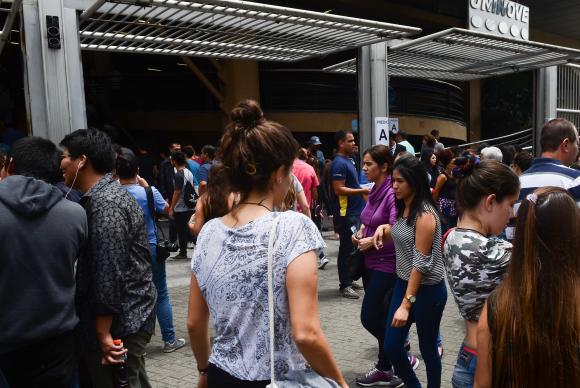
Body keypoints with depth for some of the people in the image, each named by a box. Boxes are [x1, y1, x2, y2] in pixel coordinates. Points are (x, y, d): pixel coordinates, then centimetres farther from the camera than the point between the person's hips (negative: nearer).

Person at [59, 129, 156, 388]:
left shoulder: (105, 205, -20)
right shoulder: (104, 196, 12)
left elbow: (109, 275, -24)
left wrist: (103, 332, -20)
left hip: (120, 323, -10)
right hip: (126, 318, 10)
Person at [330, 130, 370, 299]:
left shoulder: (348, 160, 15)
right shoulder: (339, 163, -15)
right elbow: (339, 189, -22)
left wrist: (362, 190, 12)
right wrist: (362, 191, -19)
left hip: (354, 211, 10)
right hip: (345, 213, -10)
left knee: (351, 247, 15)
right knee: (346, 249, -3)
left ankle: (348, 280, 25)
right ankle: (345, 285, 4)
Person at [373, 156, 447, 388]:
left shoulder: (425, 214, -20)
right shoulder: (403, 209, 4)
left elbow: (421, 263, -22)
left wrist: (406, 304, -23)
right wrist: (383, 228, 0)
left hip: (428, 290, -7)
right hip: (403, 283, 8)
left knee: (427, 349, 10)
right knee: (391, 346, 9)